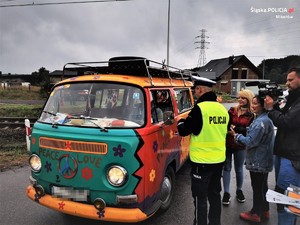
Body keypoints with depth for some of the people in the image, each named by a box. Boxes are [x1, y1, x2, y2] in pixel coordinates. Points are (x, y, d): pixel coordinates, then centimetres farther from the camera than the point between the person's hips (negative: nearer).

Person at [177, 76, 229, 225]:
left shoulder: (200, 108, -18)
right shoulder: (222, 109, 6)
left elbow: (183, 131, -12)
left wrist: (180, 122, 10)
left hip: (202, 162, -7)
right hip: (218, 160, 8)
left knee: (200, 198, 4)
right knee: (215, 195, 20)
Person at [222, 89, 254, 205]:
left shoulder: (252, 115, -5)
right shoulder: (232, 110, 1)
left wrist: (235, 128, -18)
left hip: (240, 146, -1)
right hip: (227, 143, 2)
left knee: (239, 169, 15)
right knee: (226, 168, 7)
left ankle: (239, 190, 36)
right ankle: (226, 193, 19)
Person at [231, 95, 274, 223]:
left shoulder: (261, 122, -24)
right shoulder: (265, 119, 8)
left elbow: (251, 142, -23)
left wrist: (236, 136, -9)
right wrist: (240, 135, 7)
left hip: (258, 161, -10)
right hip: (264, 160, 10)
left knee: (257, 188, 5)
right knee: (262, 186, 21)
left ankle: (256, 214, 21)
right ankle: (264, 211, 36)